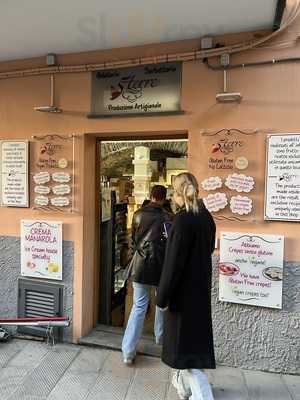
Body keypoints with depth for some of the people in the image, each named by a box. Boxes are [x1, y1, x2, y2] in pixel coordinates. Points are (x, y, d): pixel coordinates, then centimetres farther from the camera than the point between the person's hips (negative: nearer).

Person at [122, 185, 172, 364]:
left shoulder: (138, 215, 0)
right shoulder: (167, 217, -11)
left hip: (140, 265, 2)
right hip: (160, 267, -2)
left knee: (139, 306, 9)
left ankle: (128, 351, 9)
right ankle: (160, 337, 39)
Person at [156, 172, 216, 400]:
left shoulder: (183, 219, -22)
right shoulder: (207, 217, 1)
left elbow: (174, 261, -22)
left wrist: (163, 296, -15)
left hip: (184, 288, -8)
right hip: (202, 287, 8)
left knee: (185, 340, 7)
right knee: (194, 334, 23)